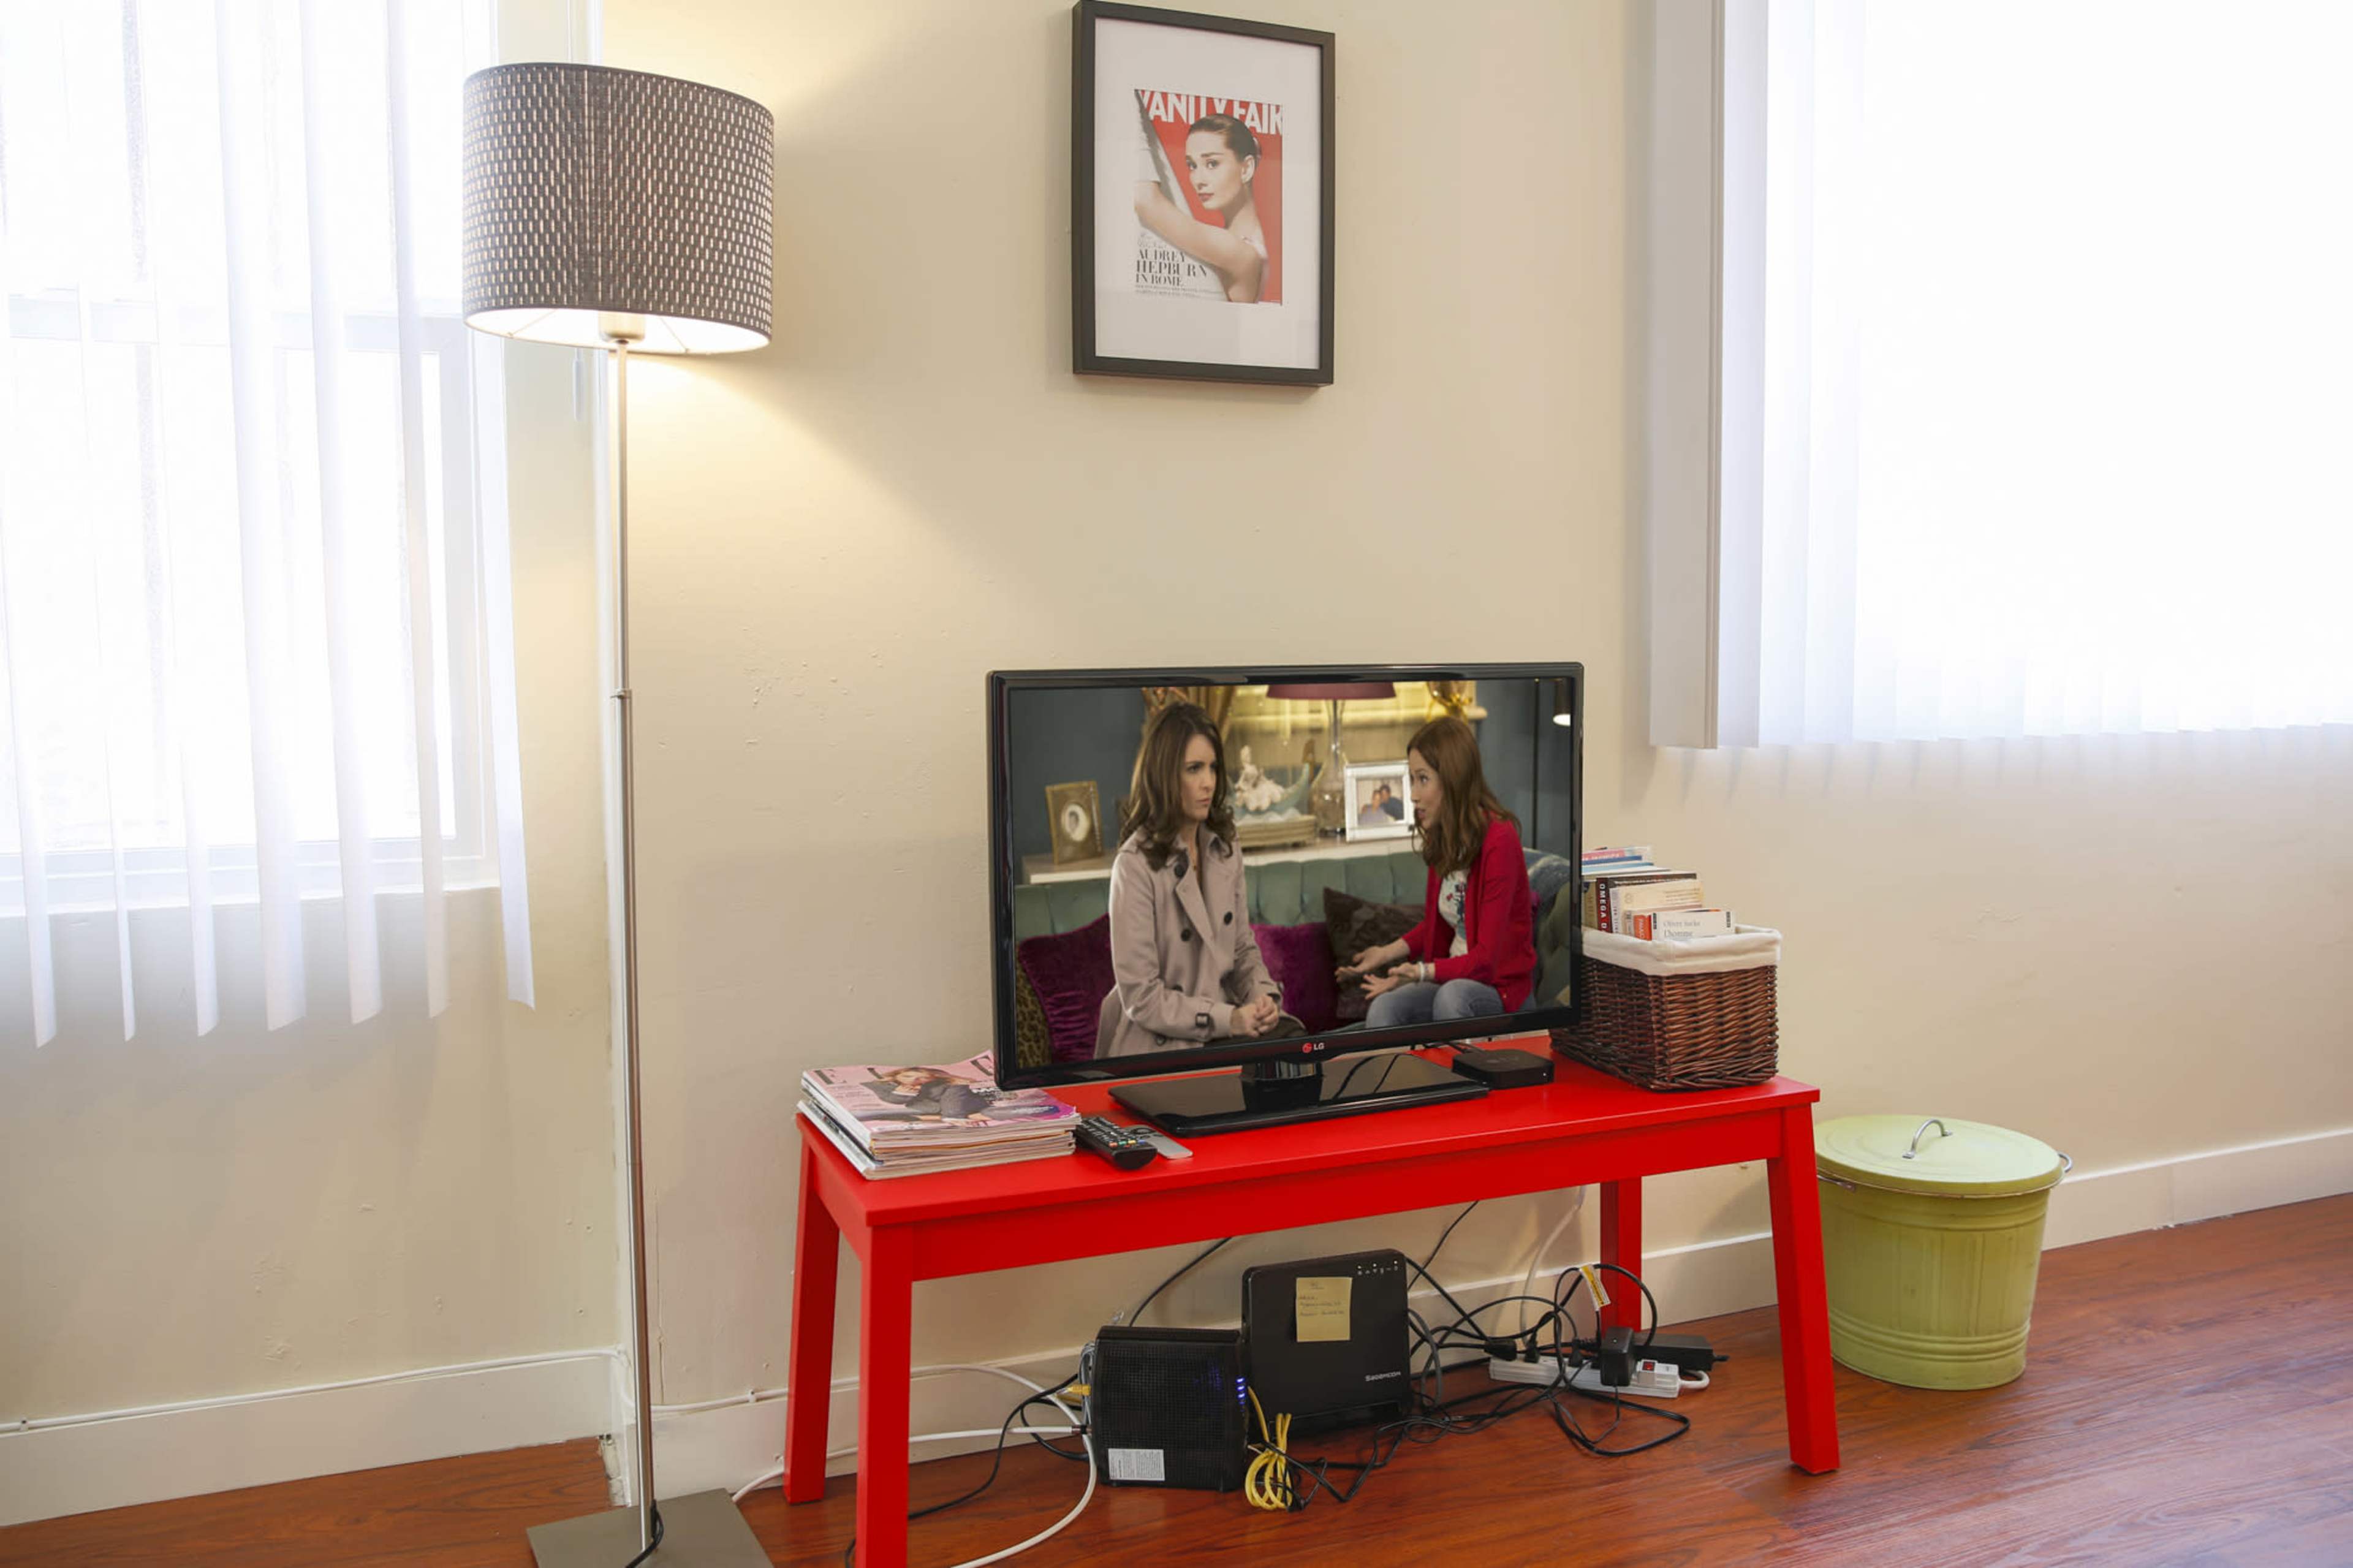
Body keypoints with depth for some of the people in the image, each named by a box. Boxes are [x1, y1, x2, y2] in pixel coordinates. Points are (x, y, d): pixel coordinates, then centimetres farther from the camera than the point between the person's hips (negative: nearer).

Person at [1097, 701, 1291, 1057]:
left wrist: (1263, 996, -6)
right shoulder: (1136, 865, -15)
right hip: (1161, 1041, -7)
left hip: (1226, 1016, 7)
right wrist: (1227, 1019, -19)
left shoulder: (1225, 850, 7)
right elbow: (1140, 996, -15)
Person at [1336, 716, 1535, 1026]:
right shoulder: (1442, 839, 6)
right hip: (1452, 976, 6)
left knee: (1450, 996, -38)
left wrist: (1421, 972, -29)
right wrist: (1386, 953, 5)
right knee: (1383, 1008, -24)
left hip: (1500, 985, -6)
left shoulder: (1499, 840, -17)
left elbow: (1487, 958, -17)